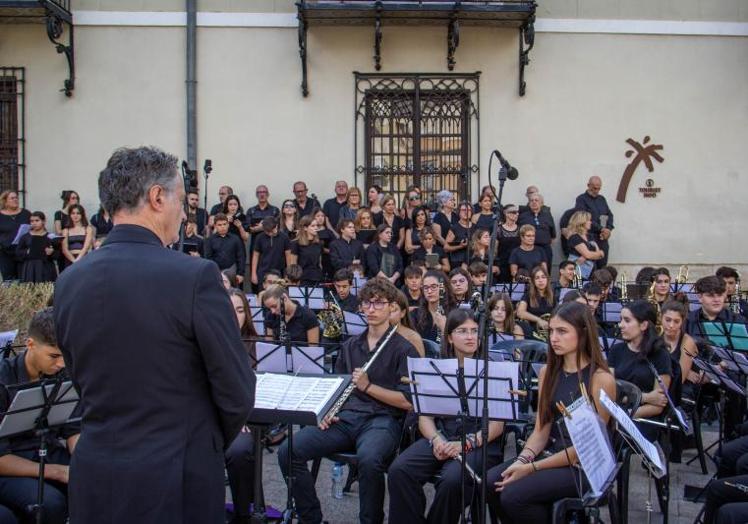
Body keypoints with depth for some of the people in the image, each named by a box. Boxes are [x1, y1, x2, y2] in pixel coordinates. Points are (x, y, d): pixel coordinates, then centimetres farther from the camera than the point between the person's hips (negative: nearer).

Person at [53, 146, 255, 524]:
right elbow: (238, 392, -13)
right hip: (177, 482, -4)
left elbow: (82, 381, 9)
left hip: (94, 479, 5)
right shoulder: (195, 275, -18)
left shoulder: (68, 281, -1)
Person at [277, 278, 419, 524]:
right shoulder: (350, 346, 20)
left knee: (368, 458, -39)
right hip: (345, 417, 5)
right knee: (288, 451, -16)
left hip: (382, 419, -5)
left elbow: (408, 402, -5)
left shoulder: (404, 349, 2)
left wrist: (368, 386, -12)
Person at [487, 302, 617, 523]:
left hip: (584, 466, -6)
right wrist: (523, 459, -15)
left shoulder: (601, 379, -12)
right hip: (550, 453, 6)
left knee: (514, 495, -25)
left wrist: (532, 468, -17)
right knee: (491, 481, -17)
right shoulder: (548, 372, 7)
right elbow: (541, 429, 6)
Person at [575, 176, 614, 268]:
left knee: (602, 267, 4)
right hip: (589, 238, -6)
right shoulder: (581, 199, -2)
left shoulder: (602, 199, 20)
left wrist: (608, 229, -3)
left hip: (603, 239, 6)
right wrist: (601, 229, -16)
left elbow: (610, 215, 16)